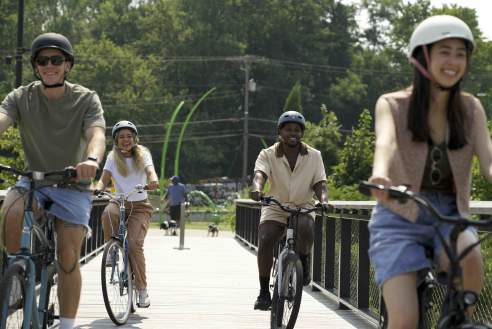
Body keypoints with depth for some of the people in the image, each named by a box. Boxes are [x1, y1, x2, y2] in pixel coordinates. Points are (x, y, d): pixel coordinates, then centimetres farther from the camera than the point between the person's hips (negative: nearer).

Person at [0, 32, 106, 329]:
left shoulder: (86, 99, -6)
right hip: (33, 181, 1)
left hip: (73, 186, -1)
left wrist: (92, 160, -49)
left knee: (68, 257, -13)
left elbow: (97, 133, -24)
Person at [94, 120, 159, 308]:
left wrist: (153, 180, -40)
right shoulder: (113, 157, 6)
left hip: (140, 206, -2)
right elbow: (104, 180, -4)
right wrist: (97, 189, -28)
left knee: (134, 243, -21)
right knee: (108, 213, -37)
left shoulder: (142, 154, 2)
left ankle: (142, 290, -10)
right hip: (120, 204, 2)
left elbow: (150, 170, -16)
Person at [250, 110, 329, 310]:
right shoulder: (268, 155, -5)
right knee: (265, 241, -24)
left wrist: (323, 200, -26)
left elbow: (319, 183, -4)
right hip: (275, 207, 0)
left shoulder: (314, 156, 0)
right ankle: (264, 292, -12)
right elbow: (260, 174, -23)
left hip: (303, 207, 0)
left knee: (306, 228, -35)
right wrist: (256, 189, -47)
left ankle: (304, 260, -4)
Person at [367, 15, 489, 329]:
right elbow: (385, 142, -26)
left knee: (469, 257, -34)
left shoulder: (471, 109, 2)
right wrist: (380, 176, -50)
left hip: (450, 216, 2)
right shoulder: (392, 105, -5)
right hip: (400, 218, -2)